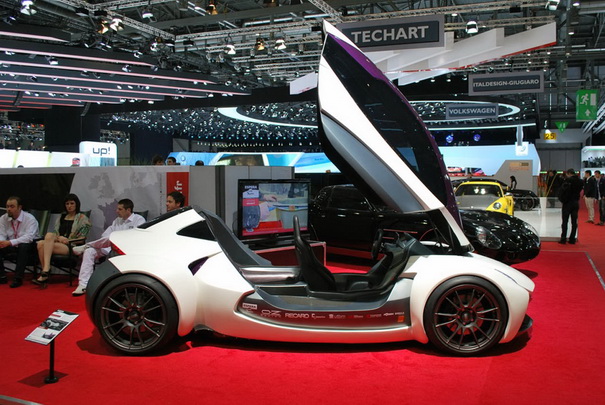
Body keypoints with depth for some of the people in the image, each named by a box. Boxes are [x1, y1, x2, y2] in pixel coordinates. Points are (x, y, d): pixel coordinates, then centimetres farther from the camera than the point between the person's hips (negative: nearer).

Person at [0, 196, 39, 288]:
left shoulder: (29, 218, -16)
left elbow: (29, 237, -27)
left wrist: (10, 242, -38)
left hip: (27, 246, -5)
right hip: (10, 246, 5)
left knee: (24, 246, -37)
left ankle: (18, 278, -30)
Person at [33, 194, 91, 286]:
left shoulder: (82, 218, 9)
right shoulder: (61, 217, 27)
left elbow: (81, 238, 1)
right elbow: (55, 232, 18)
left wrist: (67, 240, -11)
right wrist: (59, 238, -5)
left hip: (71, 246, -5)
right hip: (57, 242, 5)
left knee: (49, 235, -32)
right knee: (40, 243, -29)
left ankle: (46, 270, -40)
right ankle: (45, 272, -29)